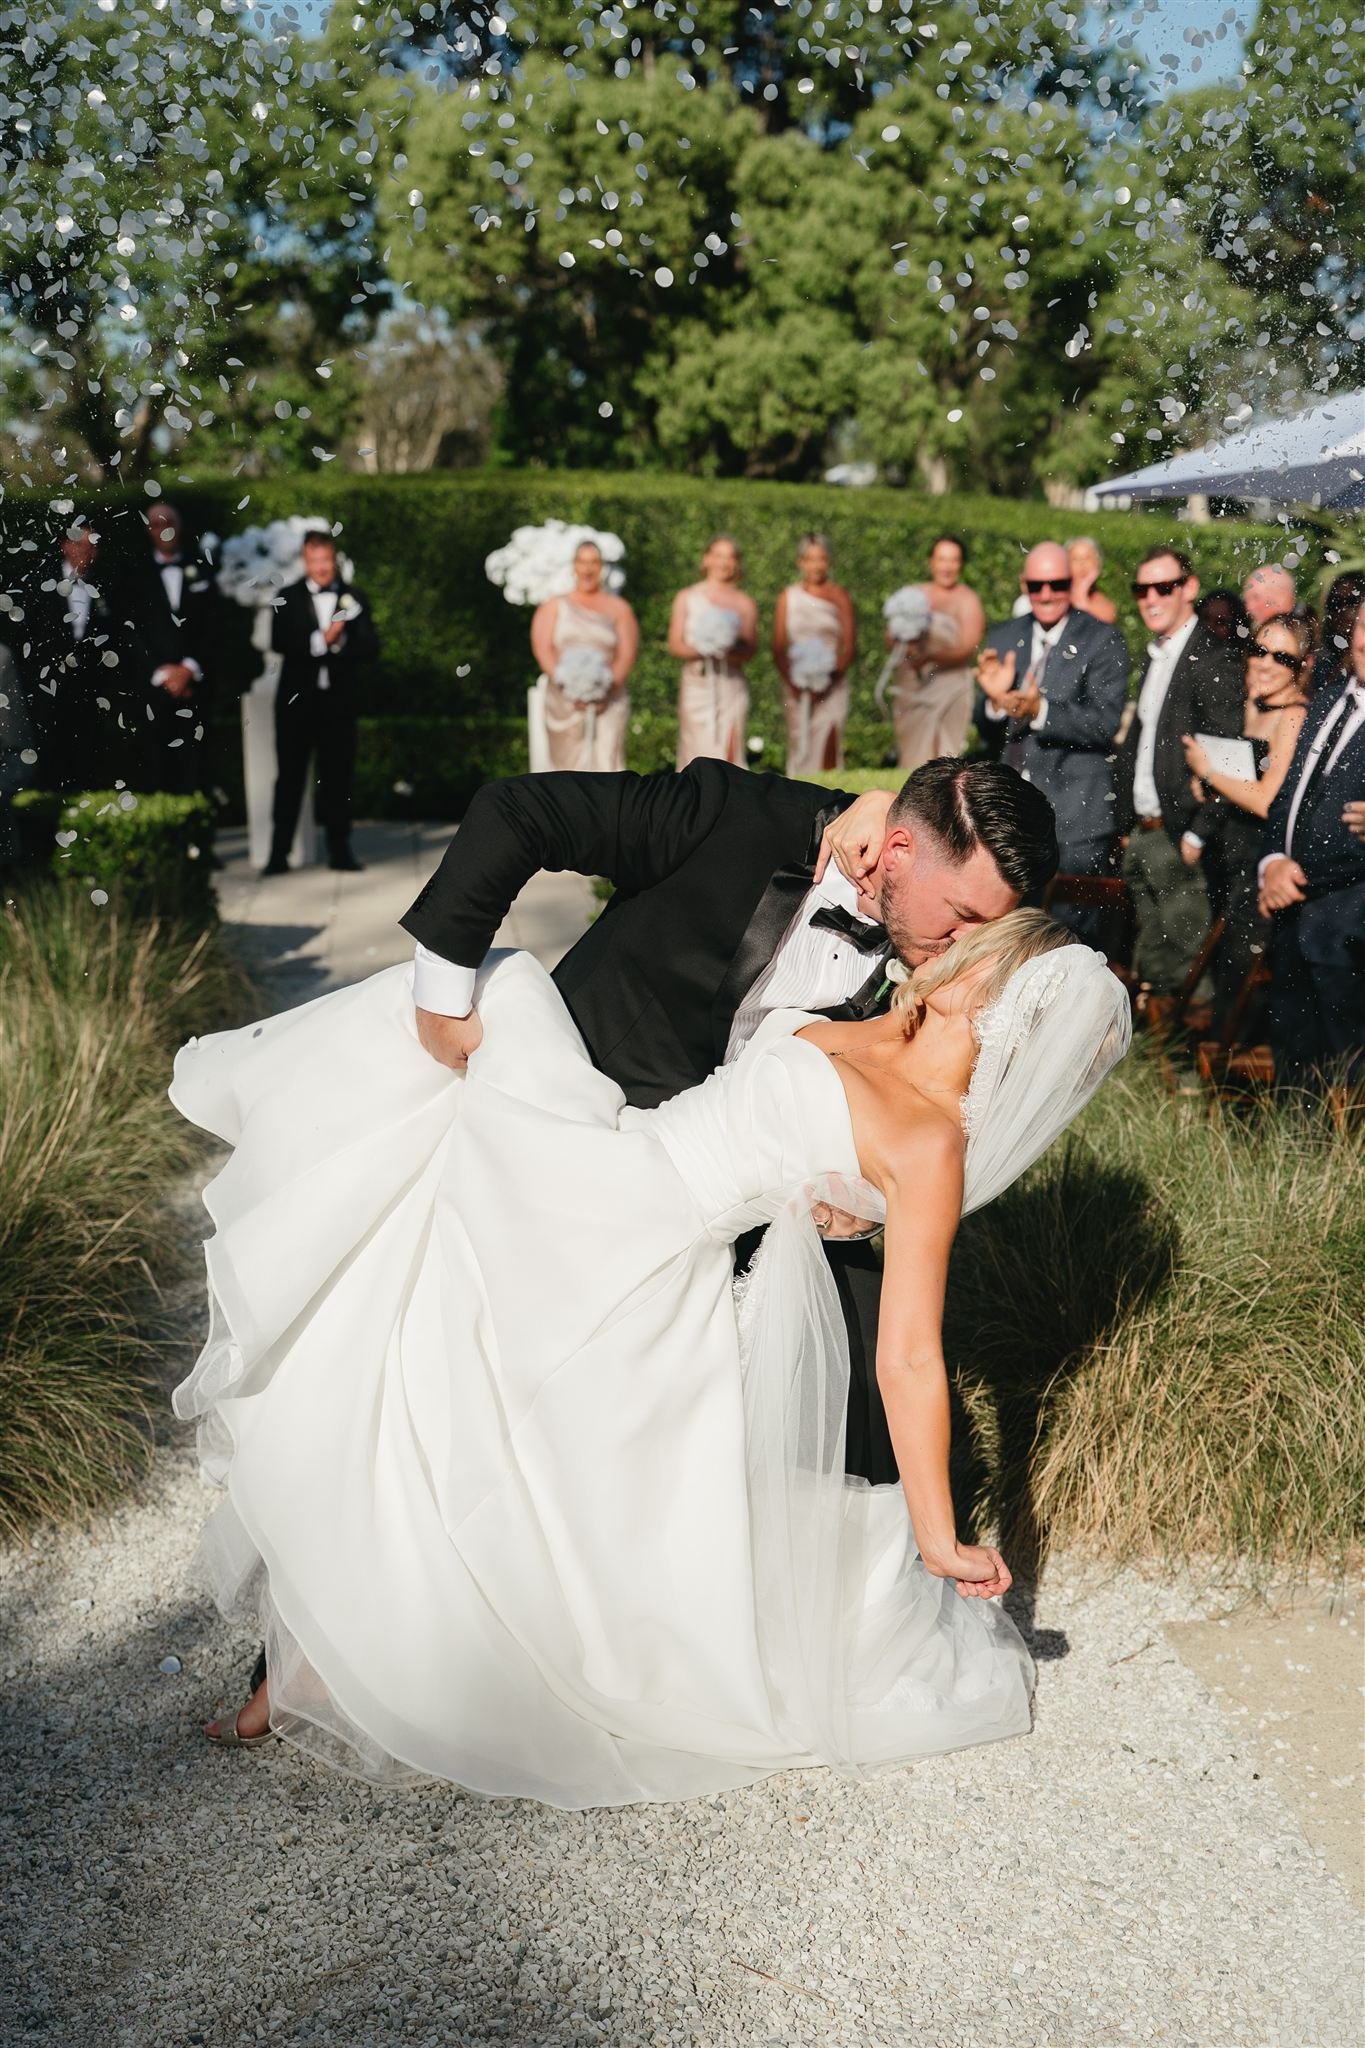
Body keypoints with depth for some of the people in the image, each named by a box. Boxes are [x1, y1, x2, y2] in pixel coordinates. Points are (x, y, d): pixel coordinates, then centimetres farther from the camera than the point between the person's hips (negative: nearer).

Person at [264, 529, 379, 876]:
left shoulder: (354, 598, 8)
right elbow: (279, 642, -9)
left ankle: (339, 850, 13)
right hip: (297, 700, -1)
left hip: (338, 700, 1)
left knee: (338, 775, 6)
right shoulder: (288, 598, 5)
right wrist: (321, 640, -18)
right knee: (290, 776, 2)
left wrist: (340, 642, -16)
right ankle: (279, 852, 5)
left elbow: (370, 646, 0)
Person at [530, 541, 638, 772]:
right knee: (569, 764, -7)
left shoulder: (618, 608, 13)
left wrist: (609, 688, -13)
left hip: (609, 703, 0)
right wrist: (567, 686, -13)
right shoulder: (554, 605, 12)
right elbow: (542, 649, 1)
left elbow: (627, 655, 4)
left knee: (606, 765, -13)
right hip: (565, 701, 0)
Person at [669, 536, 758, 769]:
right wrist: (700, 651, -16)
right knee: (697, 752, -6)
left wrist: (732, 649, -19)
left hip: (731, 685, 1)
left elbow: (750, 651, 3)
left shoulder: (745, 603, 10)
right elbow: (675, 645, 4)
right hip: (697, 682, -1)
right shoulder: (687, 598, 10)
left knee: (729, 752, -5)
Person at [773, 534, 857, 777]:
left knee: (828, 747, -10)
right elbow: (778, 647, 6)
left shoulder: (839, 596, 5)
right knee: (798, 747, 0)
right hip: (797, 686, 2)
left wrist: (831, 679, -13)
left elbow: (850, 647, -1)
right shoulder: (789, 596, 10)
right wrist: (791, 681, -8)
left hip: (831, 686, -2)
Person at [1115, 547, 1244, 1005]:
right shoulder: (1155, 658, 16)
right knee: (1150, 967, 15)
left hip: (1183, 841, -8)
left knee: (1185, 969, -3)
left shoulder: (1216, 658, -11)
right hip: (1142, 836, 8)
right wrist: (1127, 826, 15)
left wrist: (1199, 835, -19)